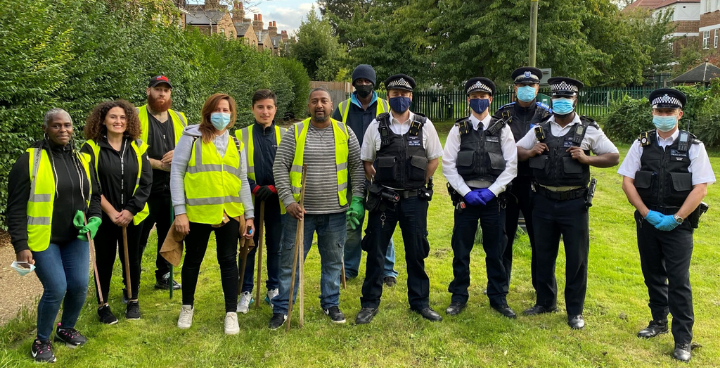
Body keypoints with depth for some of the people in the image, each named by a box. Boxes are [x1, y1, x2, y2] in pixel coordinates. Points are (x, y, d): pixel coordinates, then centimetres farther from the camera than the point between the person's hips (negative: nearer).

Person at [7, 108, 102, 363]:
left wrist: (94, 220, -4)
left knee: (80, 285, 3)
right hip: (42, 239, -5)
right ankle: (41, 341, 15)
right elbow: (16, 208, -10)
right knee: (56, 289, -9)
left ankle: (66, 329, 31)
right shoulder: (29, 161, -9)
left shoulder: (82, 160, 6)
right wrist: (21, 245, -16)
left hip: (75, 238, 5)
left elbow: (94, 196, 15)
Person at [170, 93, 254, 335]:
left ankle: (231, 313, 18)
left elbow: (242, 181, 13)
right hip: (197, 213, -2)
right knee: (193, 260, 13)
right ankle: (187, 307, 33)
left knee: (228, 261, 7)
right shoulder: (192, 137, -2)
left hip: (229, 213, 3)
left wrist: (249, 214, 8)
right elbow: (176, 173, -5)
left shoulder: (235, 144, 11)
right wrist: (179, 211, -10)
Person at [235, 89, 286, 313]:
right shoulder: (241, 135, 2)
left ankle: (274, 290, 23)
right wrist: (255, 188, -13)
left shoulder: (285, 135, 3)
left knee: (276, 247, 9)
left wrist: (273, 188, -10)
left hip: (277, 201, 1)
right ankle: (246, 292, 18)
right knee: (248, 247, 6)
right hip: (250, 201, 0)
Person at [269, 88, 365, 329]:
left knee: (333, 261, 13)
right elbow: (280, 167, -3)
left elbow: (357, 167, 6)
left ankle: (331, 304, 31)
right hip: (300, 210, -1)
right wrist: (288, 200, -12)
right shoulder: (295, 132, -1)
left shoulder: (345, 133, 3)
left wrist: (357, 198, -2)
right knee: (290, 261, 6)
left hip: (335, 211, 1)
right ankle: (280, 309, 20)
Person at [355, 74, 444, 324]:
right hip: (383, 199, 0)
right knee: (375, 252, 5)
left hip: (415, 200, 1)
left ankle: (420, 302, 25)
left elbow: (434, 159, 9)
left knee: (417, 253, 9)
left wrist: (419, 184, 3)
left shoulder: (424, 125, 2)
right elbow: (366, 161, 8)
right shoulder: (377, 126, 1)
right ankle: (369, 304, 18)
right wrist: (379, 184, 1)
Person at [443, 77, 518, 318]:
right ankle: (459, 297, 21)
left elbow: (511, 166, -1)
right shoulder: (458, 129, 4)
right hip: (465, 196, 0)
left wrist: (491, 191, -11)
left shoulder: (502, 129, 4)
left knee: (495, 251, 9)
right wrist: (466, 192, -10)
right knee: (461, 250, 6)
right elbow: (448, 165, -1)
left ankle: (498, 297, 23)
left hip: (493, 197, 0)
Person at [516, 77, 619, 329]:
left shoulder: (589, 130, -1)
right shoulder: (540, 129, 7)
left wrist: (587, 159, -15)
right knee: (544, 255, 14)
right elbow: (516, 151, 12)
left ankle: (575, 310, 20)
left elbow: (614, 157, 1)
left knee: (576, 258, 5)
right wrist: (530, 152, -9)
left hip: (574, 203, -3)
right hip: (544, 202, 3)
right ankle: (545, 301, 31)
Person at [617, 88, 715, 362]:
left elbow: (700, 188, -7)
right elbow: (627, 181, 1)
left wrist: (675, 219, -13)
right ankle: (659, 322, 34)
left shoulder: (693, 146, -3)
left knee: (678, 281, -2)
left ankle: (683, 340, 9)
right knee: (653, 275, 15)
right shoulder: (642, 144, 3)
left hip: (678, 224, -3)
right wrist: (647, 213, -9)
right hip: (647, 221, 3)